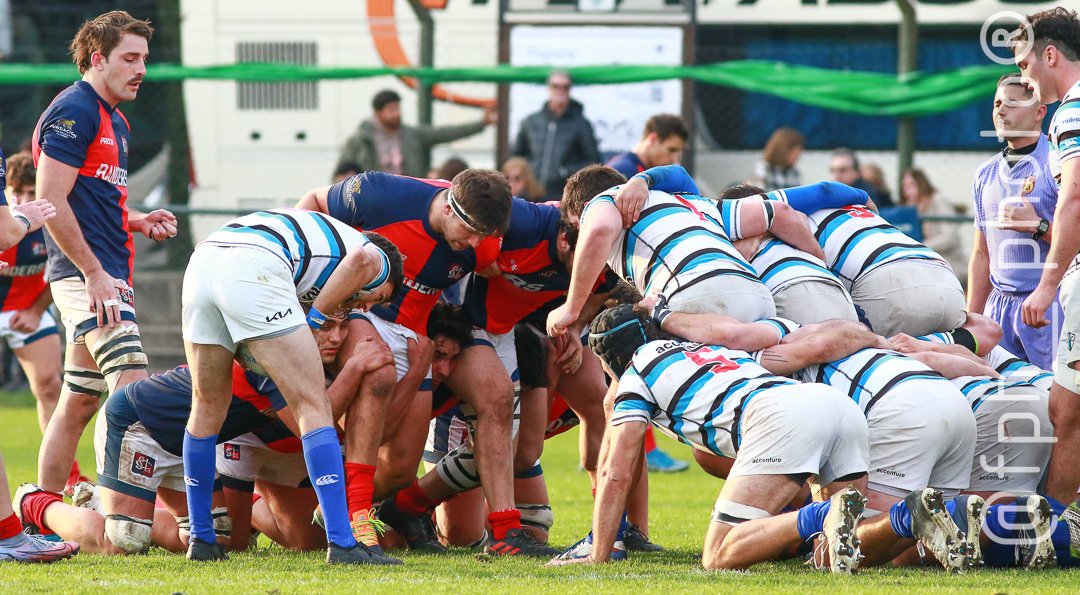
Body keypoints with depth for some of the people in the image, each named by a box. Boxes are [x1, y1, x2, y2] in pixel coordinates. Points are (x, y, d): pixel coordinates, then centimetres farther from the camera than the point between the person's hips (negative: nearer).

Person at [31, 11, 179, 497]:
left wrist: (140, 222, 10)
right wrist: (95, 274, -19)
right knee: (131, 388, -21)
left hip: (106, 277, 10)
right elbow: (51, 202, -16)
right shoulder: (73, 112, -10)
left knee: (78, 403, 12)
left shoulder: (115, 122, 20)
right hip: (86, 275, -10)